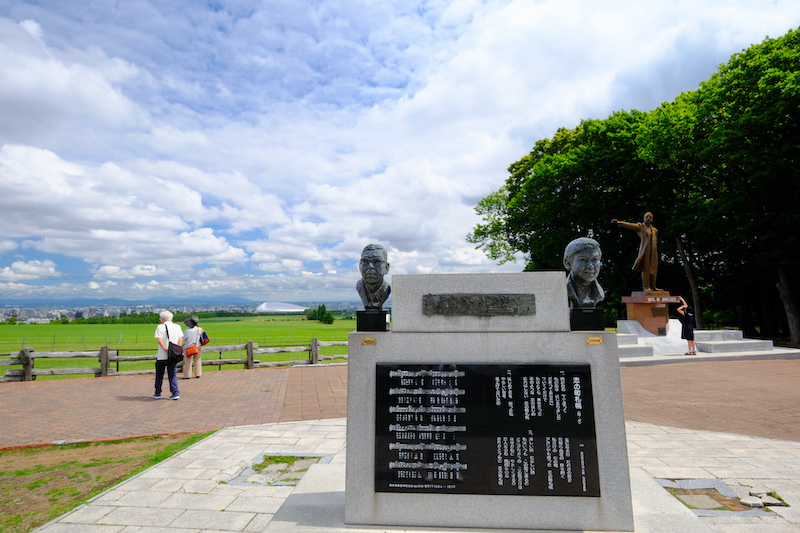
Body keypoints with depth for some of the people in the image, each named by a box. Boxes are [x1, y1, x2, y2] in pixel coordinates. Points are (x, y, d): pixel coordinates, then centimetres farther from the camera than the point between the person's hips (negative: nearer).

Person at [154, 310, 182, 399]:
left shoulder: (160, 327, -3)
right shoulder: (177, 327, 9)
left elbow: (159, 340, -15)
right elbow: (180, 339, 1)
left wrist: (165, 349, -20)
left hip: (162, 356, -3)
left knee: (159, 375, 13)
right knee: (173, 374, 6)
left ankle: (157, 393, 23)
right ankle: (175, 393, -4)